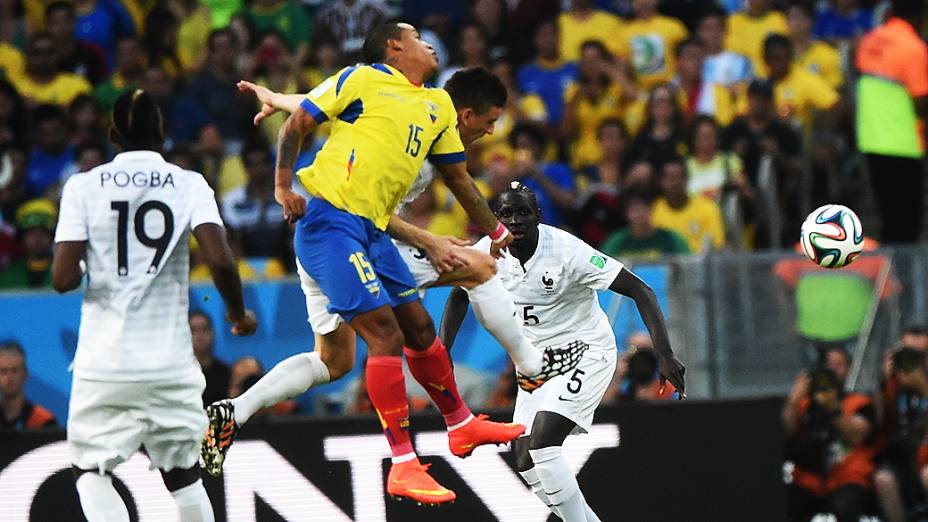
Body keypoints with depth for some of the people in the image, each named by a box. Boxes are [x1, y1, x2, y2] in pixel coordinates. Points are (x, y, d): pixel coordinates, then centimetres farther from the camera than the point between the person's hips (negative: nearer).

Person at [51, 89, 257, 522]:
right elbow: (220, 260, -12)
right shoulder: (189, 185, 1)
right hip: (170, 362, 1)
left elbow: (63, 279, -8)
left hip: (104, 362, -1)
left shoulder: (84, 186, -1)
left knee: (91, 471, 8)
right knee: (183, 477, 17)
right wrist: (239, 314, 6)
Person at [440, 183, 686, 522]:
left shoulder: (567, 250, -25)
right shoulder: (487, 252, -9)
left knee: (542, 443, -24)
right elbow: (459, 295, 14)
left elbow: (640, 291, -24)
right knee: (527, 464, 1)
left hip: (586, 354, -6)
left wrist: (665, 356, -32)